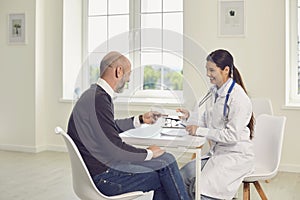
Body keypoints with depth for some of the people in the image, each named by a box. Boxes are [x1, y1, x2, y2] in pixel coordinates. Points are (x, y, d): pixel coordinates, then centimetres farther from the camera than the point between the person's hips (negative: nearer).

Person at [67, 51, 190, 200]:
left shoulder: (95, 94, 9)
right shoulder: (98, 99, -24)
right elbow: (115, 150, -24)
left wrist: (141, 119, 25)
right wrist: (148, 153, -10)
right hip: (102, 175, -10)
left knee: (165, 160, 5)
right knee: (166, 161, -11)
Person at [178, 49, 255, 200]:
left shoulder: (239, 98, -19)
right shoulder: (214, 91, 7)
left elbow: (232, 135, -22)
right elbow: (206, 121, 14)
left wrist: (200, 131, -20)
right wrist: (189, 116, -3)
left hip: (237, 155, -8)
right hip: (216, 152, 8)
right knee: (181, 177, -7)